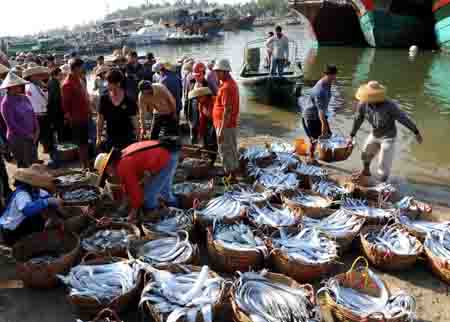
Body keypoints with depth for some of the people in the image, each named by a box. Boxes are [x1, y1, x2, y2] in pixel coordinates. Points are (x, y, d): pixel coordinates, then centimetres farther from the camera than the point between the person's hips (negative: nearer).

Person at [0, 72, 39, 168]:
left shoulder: (24, 98, 7)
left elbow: (33, 115, 10)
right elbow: (11, 124, -13)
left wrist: (36, 131, -1)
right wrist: (27, 135, -12)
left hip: (31, 137, 6)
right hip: (17, 138, -6)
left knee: (33, 163, 10)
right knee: (24, 166, -2)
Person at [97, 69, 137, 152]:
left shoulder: (129, 100, -9)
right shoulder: (104, 99, -2)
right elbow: (100, 119, 6)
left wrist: (137, 138, -5)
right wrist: (99, 137, 6)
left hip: (127, 138, -2)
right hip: (110, 138, 3)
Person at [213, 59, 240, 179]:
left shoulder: (226, 87, -21)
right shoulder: (231, 83, 11)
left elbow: (227, 110, -25)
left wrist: (221, 130, -25)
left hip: (226, 125, -10)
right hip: (231, 123, 10)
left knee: (225, 151, 0)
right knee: (232, 149, 18)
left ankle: (228, 175, 9)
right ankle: (234, 172, 29)